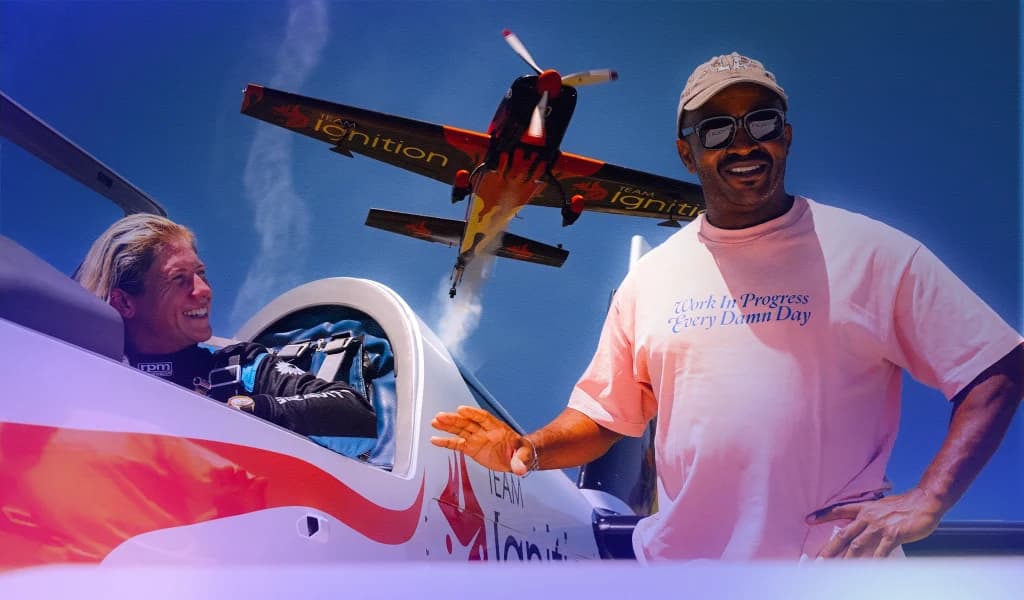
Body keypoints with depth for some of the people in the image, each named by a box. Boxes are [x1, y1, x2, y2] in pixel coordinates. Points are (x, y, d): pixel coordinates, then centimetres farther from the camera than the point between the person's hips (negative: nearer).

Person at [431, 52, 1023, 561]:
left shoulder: (875, 253, -4)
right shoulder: (651, 277, 7)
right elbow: (602, 415, 12)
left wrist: (926, 501, -16)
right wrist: (532, 451, -9)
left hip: (835, 560, -3)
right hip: (675, 558, 3)